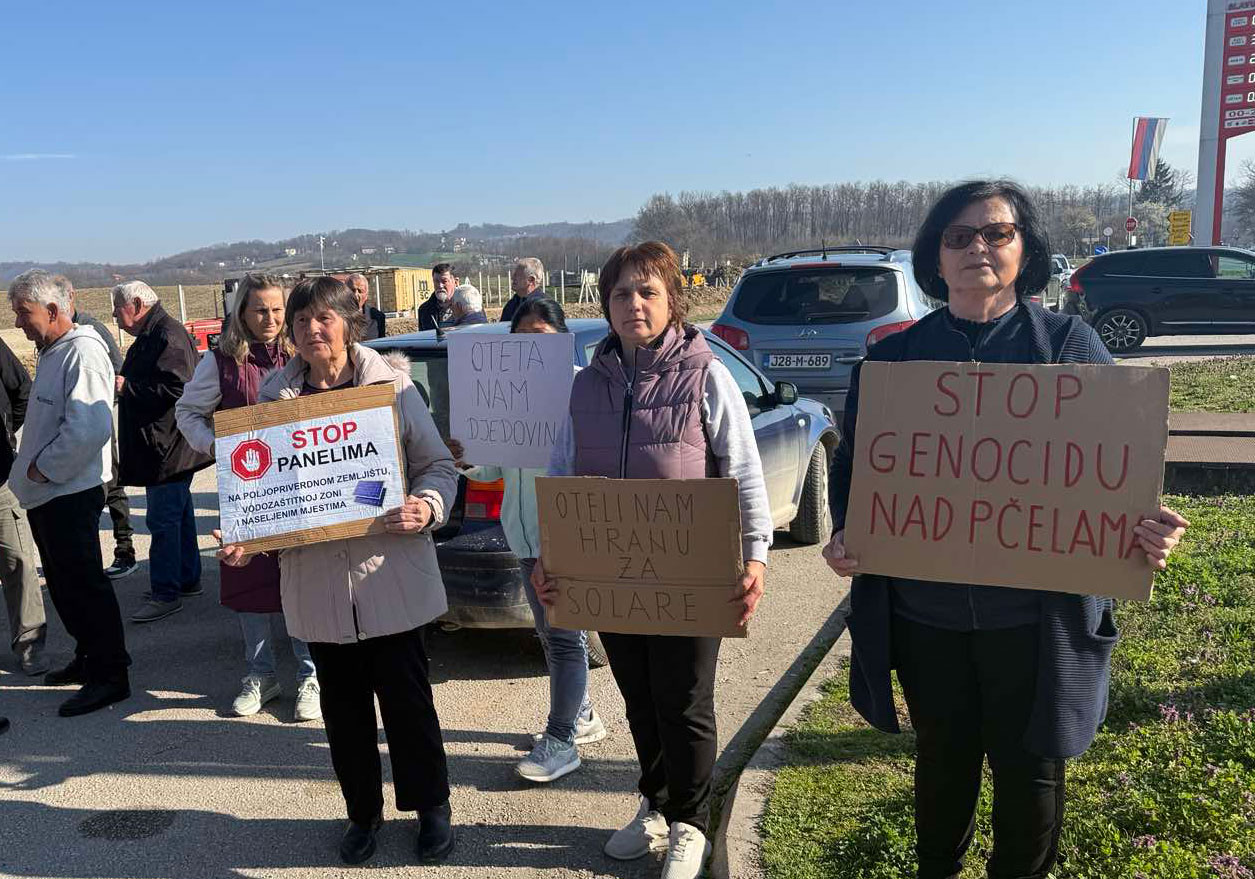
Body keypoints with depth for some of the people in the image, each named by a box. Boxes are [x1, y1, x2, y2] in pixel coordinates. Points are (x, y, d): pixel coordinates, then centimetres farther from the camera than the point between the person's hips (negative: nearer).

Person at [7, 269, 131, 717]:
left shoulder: (82, 352, -17)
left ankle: (109, 675, 6)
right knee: (64, 583, 18)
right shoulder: (51, 352, 15)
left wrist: (43, 469, -18)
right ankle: (89, 657, 31)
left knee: (83, 586, -3)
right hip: (47, 493, 10)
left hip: (71, 493, -10)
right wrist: (32, 468, 12)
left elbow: (89, 428, -28)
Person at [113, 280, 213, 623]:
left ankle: (166, 593, -1)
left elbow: (176, 388, -26)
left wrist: (127, 388, -17)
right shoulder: (151, 335, 17)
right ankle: (188, 579, 27)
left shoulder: (167, 335, -16)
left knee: (162, 518, -7)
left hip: (168, 449, -11)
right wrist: (123, 385, 9)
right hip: (161, 445, 11)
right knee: (178, 514, 17)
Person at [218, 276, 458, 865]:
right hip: (317, 579, 3)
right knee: (343, 706, 14)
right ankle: (363, 812, 34)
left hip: (389, 573, -3)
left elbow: (438, 465, -1)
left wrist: (428, 506, -21)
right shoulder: (274, 396, 5)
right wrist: (243, 539, -7)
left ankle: (431, 806, 28)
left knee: (407, 699, 6)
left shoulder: (391, 384, -4)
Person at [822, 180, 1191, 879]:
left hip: (1037, 611, -1)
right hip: (923, 609, 2)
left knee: (1029, 768, 13)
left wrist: (1146, 529, -21)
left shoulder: (1071, 344, -1)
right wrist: (846, 535, -12)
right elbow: (854, 463, 6)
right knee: (944, 758, 19)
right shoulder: (896, 355, 3)